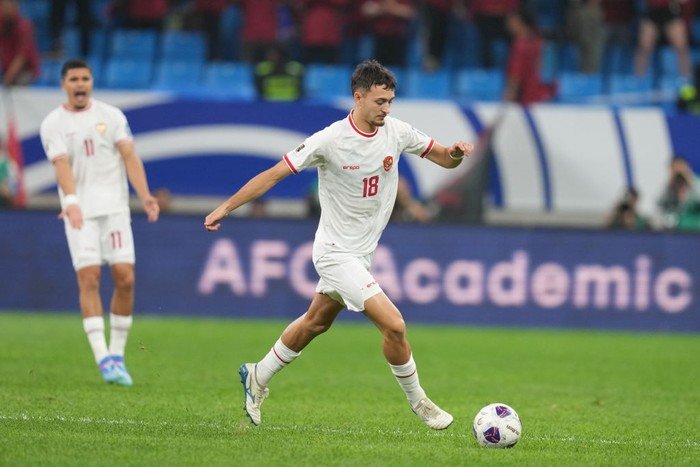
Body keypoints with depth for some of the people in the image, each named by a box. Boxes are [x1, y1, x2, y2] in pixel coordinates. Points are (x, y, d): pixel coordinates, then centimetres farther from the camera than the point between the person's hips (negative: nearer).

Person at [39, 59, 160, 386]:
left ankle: (117, 354, 6)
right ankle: (103, 358, -15)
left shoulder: (111, 115, 10)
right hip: (80, 211, -2)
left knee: (125, 277, -7)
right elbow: (62, 165, -12)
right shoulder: (53, 124, 3)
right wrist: (70, 202, -29)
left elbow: (129, 156, 0)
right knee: (88, 279, -12)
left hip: (115, 207, 2)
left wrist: (144, 196, -14)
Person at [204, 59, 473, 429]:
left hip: (362, 252, 7)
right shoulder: (330, 140, -20)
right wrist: (226, 208, -14)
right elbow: (274, 174, -13)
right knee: (393, 324, -15)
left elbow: (443, 159, 7)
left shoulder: (396, 132, -3)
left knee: (316, 322, 21)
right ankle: (417, 402, 4)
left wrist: (455, 153, -17)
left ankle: (258, 377, 40)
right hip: (336, 254, -7)